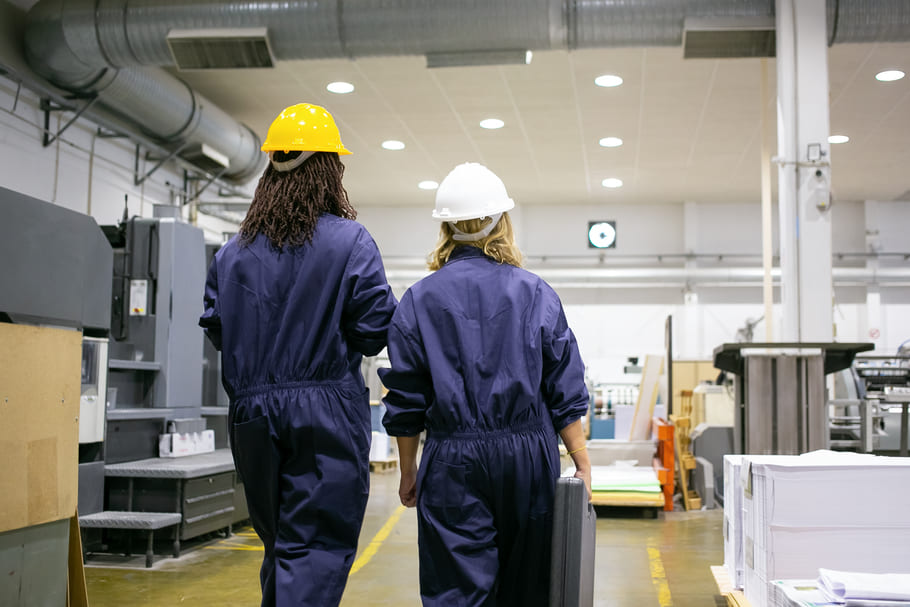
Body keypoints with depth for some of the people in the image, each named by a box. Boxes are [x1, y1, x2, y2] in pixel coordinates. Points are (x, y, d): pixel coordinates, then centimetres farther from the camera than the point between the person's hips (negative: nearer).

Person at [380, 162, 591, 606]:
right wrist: (582, 464, 5)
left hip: (452, 460, -1)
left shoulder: (418, 300, 1)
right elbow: (566, 391, -1)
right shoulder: (535, 294, 1)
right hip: (528, 453, 1)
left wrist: (408, 471, 12)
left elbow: (406, 403, 3)